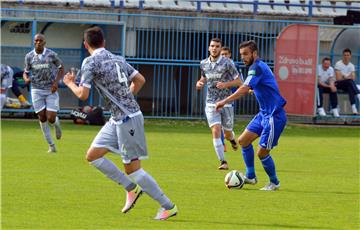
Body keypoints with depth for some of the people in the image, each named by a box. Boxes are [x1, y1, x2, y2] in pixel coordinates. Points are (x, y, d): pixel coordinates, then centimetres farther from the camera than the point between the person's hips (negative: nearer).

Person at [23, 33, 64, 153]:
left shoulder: (52, 54, -7)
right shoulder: (29, 56, -2)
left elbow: (61, 68, 4)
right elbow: (26, 72, 8)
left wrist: (56, 82, -10)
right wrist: (26, 79, -16)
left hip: (51, 90, -2)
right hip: (37, 91, 2)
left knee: (51, 119, -10)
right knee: (42, 118, -1)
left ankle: (57, 123, 30)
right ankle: (51, 145, 13)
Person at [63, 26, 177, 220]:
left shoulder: (91, 62, -11)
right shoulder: (117, 59, 12)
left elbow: (83, 95, -14)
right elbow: (140, 80, 18)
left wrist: (70, 83, 6)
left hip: (127, 119, -9)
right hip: (118, 119, 9)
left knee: (132, 167, -3)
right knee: (92, 155, 11)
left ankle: (168, 206, 2)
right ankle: (131, 188, 15)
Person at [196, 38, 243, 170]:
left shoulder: (227, 63, -8)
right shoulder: (203, 64, 5)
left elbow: (239, 82, -4)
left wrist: (226, 84, -20)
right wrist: (200, 83, 1)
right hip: (211, 104, 2)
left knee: (227, 133, 9)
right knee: (216, 131, -15)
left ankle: (232, 138, 49)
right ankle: (223, 162, -12)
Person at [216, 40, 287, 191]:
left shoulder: (257, 68, -18)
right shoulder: (258, 67, 12)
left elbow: (244, 90, -29)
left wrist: (225, 101, -30)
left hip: (274, 116, -10)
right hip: (264, 113, 10)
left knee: (262, 152, -6)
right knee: (243, 140, 9)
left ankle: (274, 183, 14)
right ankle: (250, 177, 20)